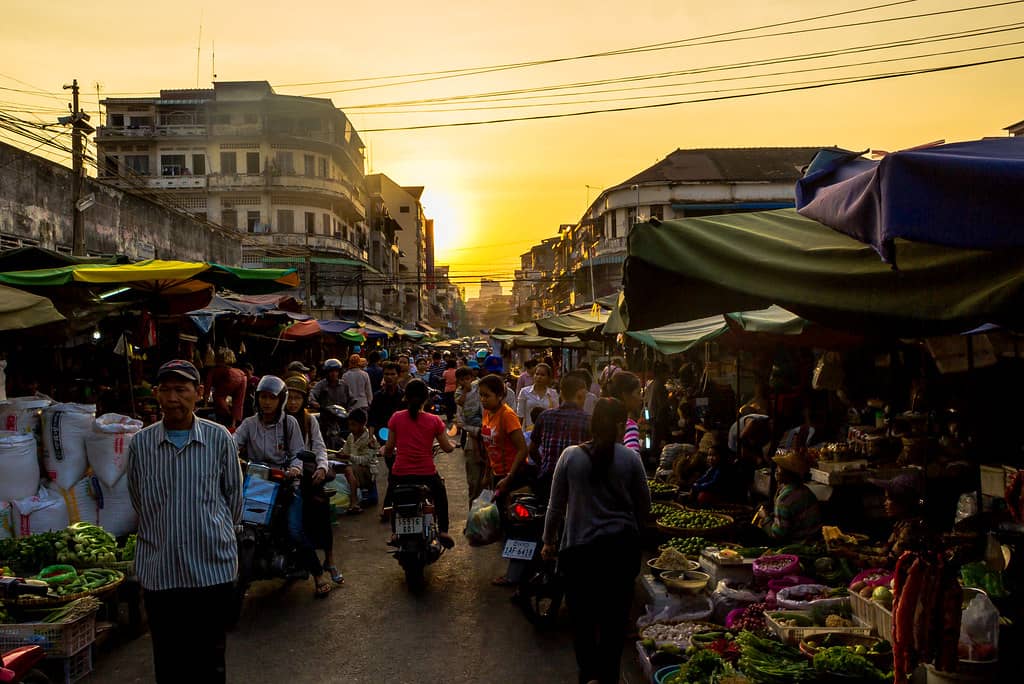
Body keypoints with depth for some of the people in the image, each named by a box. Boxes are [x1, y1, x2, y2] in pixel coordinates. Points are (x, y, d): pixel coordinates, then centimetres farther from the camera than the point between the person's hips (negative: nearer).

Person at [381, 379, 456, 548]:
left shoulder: (396, 418, -5)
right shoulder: (434, 420, -6)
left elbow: (389, 447, 0)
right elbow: (447, 448, 1)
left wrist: (385, 452, 23)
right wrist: (452, 445, 24)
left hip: (400, 474, 0)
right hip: (427, 474, 0)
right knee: (440, 493, 32)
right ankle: (443, 531, 24)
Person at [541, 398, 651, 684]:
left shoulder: (570, 456, -7)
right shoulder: (630, 458, -7)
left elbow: (556, 504, 0)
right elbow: (644, 505, 3)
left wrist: (549, 540, 14)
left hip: (580, 548, 0)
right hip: (622, 547, 0)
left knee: (582, 615, 14)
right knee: (615, 616, 13)